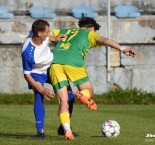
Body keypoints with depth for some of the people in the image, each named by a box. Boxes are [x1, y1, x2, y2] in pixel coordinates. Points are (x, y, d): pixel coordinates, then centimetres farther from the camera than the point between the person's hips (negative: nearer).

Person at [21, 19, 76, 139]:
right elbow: (27, 74, -26)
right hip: (37, 73, -6)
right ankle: (40, 131, -24)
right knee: (39, 97, -29)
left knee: (70, 96, 1)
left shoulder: (44, 37, -21)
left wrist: (55, 39, -10)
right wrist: (41, 90, -30)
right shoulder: (28, 52, -36)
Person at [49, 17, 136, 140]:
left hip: (55, 62, 3)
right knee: (89, 92, 11)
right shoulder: (89, 34, 22)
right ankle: (83, 95, -25)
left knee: (63, 101, 4)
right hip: (73, 62, -3)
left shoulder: (63, 31, 35)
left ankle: (67, 130, -15)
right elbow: (104, 40, 5)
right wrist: (122, 49, -6)